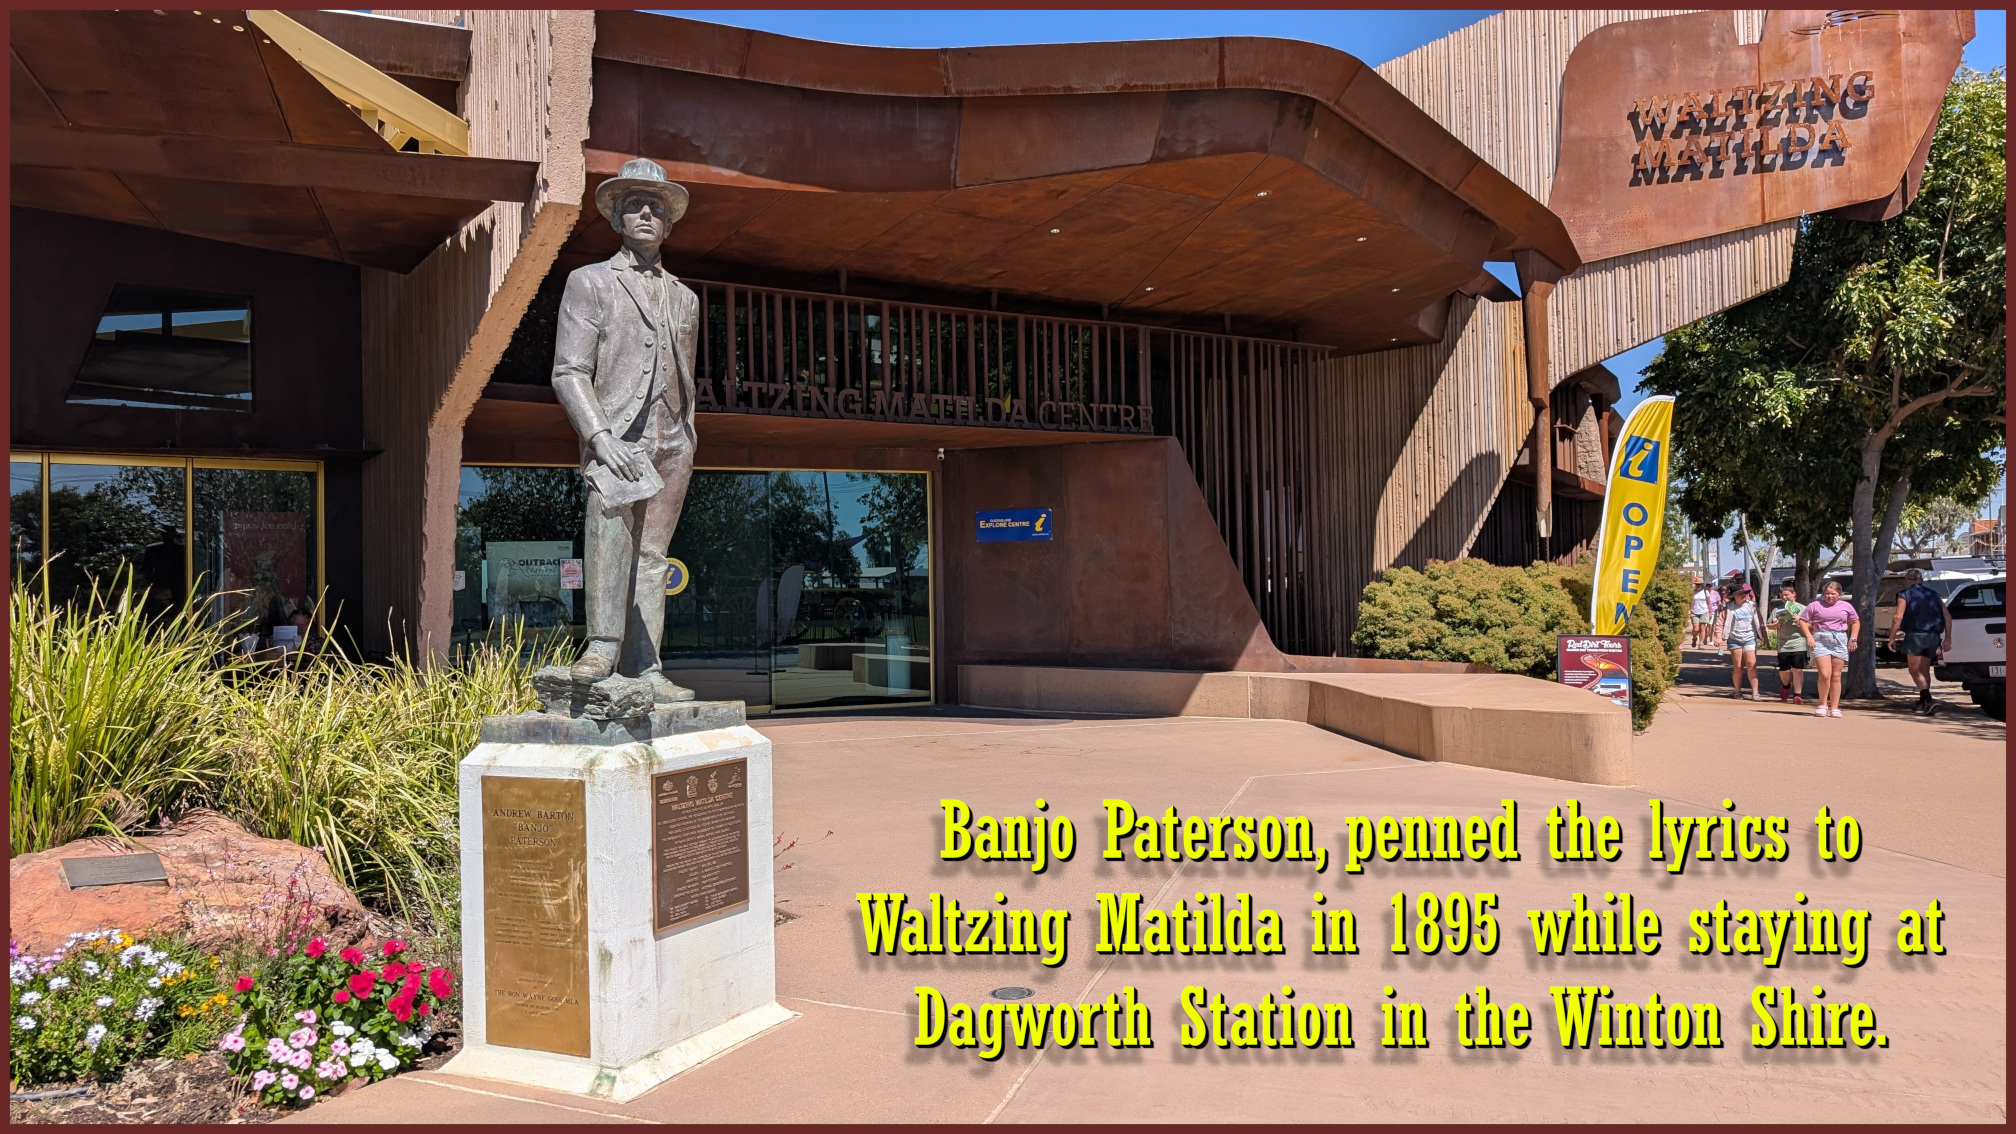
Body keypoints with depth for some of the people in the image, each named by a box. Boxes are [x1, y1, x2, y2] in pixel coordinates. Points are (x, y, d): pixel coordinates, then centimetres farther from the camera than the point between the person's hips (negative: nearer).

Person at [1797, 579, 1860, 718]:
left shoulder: (1846, 606, 9)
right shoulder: (1815, 606, 2)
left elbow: (1855, 622, 19)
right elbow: (1802, 620, 4)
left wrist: (1853, 639, 8)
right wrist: (1809, 636, -7)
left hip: (1840, 641, 3)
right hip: (1820, 640, -3)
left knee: (1836, 676, 6)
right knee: (1825, 674, -13)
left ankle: (1834, 708, 11)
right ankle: (1823, 705, 2)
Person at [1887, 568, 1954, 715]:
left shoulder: (1905, 595, 0)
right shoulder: (1933, 594, 16)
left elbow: (1898, 617, -11)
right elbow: (1947, 616, 9)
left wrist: (1892, 638, -7)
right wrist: (1948, 638, 10)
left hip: (1915, 635, -6)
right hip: (1933, 636, 6)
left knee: (1915, 671, -3)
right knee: (1924, 670, 17)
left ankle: (1929, 700, -21)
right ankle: (1922, 703, 22)